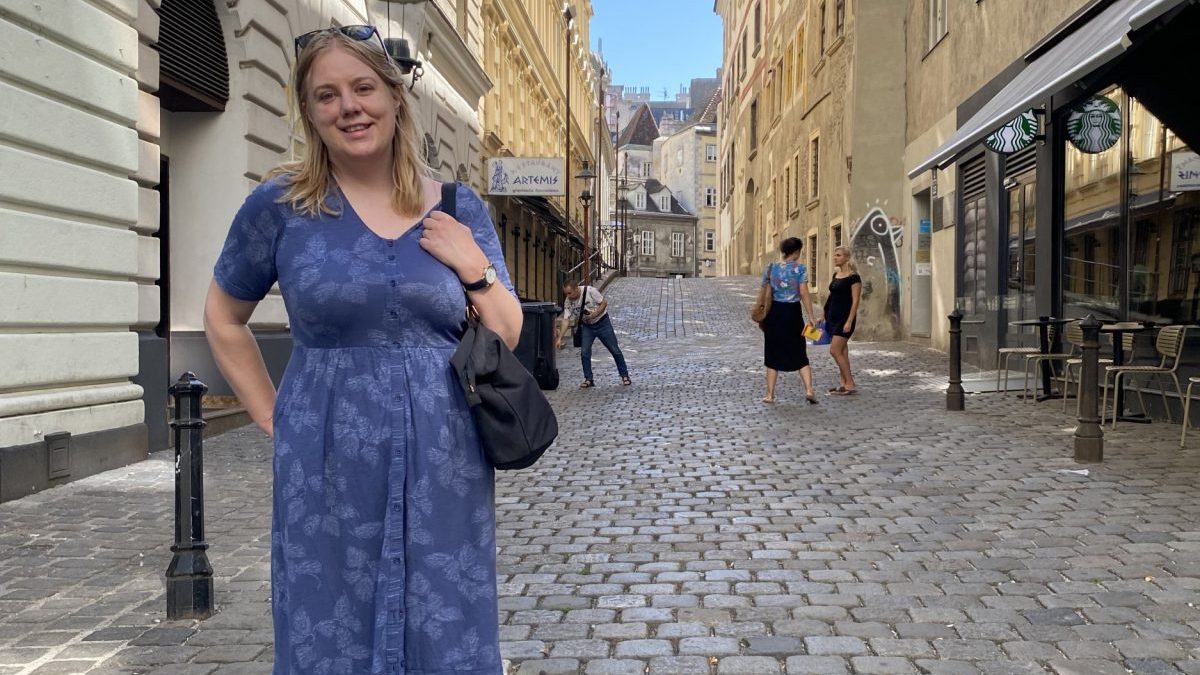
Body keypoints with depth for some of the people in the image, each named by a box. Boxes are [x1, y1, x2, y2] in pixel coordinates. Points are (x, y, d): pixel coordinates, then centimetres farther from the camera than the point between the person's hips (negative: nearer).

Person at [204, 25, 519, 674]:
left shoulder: (459, 209, 5)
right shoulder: (279, 204, -1)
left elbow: (510, 339, 8)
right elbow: (223, 319, 11)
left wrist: (475, 267, -8)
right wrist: (274, 418, 3)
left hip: (444, 468, 2)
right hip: (329, 473, -1)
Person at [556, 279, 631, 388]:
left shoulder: (590, 291, -25)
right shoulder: (568, 302, -14)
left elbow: (604, 303, -16)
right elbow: (566, 320, -14)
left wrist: (594, 314, -27)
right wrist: (560, 338, -21)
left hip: (602, 323, -3)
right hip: (587, 326, 3)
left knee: (615, 350, 3)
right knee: (584, 353, -7)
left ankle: (624, 376, 16)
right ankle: (588, 379, 5)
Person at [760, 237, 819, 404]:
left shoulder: (770, 268, 4)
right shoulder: (800, 268, -4)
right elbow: (804, 293, -10)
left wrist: (762, 317, 14)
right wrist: (811, 316, -7)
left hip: (773, 313, 2)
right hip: (792, 312, -2)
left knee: (773, 354, 10)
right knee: (800, 355, 9)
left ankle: (770, 394, 10)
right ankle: (809, 390, -4)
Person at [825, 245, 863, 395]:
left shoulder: (853, 277, -11)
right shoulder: (835, 275, 12)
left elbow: (855, 301, -15)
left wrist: (849, 322, -20)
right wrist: (825, 315, 18)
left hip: (844, 317, -8)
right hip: (833, 317, 8)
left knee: (835, 351, -12)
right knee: (841, 351, 10)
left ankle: (850, 384, -4)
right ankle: (843, 383, 15)